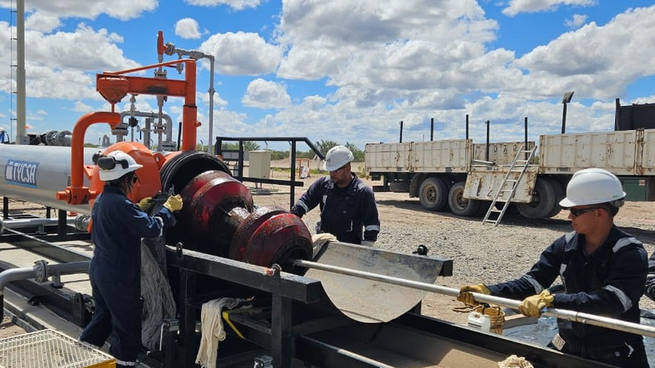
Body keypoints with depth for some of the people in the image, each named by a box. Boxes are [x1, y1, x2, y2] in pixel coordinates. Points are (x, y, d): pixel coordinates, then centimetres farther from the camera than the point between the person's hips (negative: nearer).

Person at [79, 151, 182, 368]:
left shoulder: (101, 200, 8)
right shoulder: (120, 204, -23)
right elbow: (151, 228, -23)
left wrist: (140, 210, 8)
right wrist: (168, 209, -10)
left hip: (99, 271, 10)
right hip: (119, 276, -10)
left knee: (103, 317, 24)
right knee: (128, 327, 2)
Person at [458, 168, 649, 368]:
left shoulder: (630, 253, -18)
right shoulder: (565, 245, -4)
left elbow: (612, 301, -32)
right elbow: (531, 282, -8)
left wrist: (551, 299, -41)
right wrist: (488, 291, -22)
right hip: (568, 347, 4)